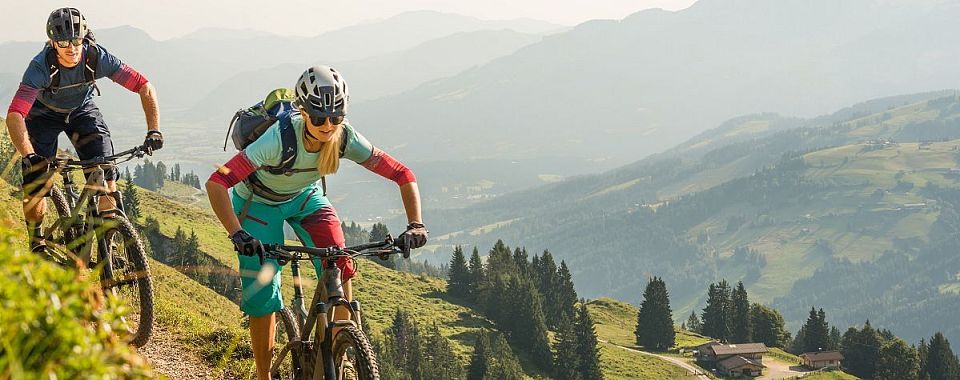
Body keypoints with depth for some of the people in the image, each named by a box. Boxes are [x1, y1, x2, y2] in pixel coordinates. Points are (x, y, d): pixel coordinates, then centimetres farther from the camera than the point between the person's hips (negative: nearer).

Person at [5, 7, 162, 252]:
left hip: (82, 110, 2)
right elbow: (14, 115, -44)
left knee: (105, 172, -16)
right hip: (44, 114, -2)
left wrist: (154, 131, -40)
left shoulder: (98, 58, -31)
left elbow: (145, 88, -28)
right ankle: (36, 244, 6)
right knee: (36, 181, -16)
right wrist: (28, 156, -58)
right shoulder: (41, 66, -36)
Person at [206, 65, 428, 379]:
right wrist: (237, 234, -57)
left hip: (305, 198, 3)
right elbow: (216, 183, -45)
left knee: (339, 263, -17)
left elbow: (402, 175, -23)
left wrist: (415, 225, -37)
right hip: (259, 202, -3)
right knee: (262, 290, -9)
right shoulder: (280, 138, -40)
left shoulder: (345, 139, -28)